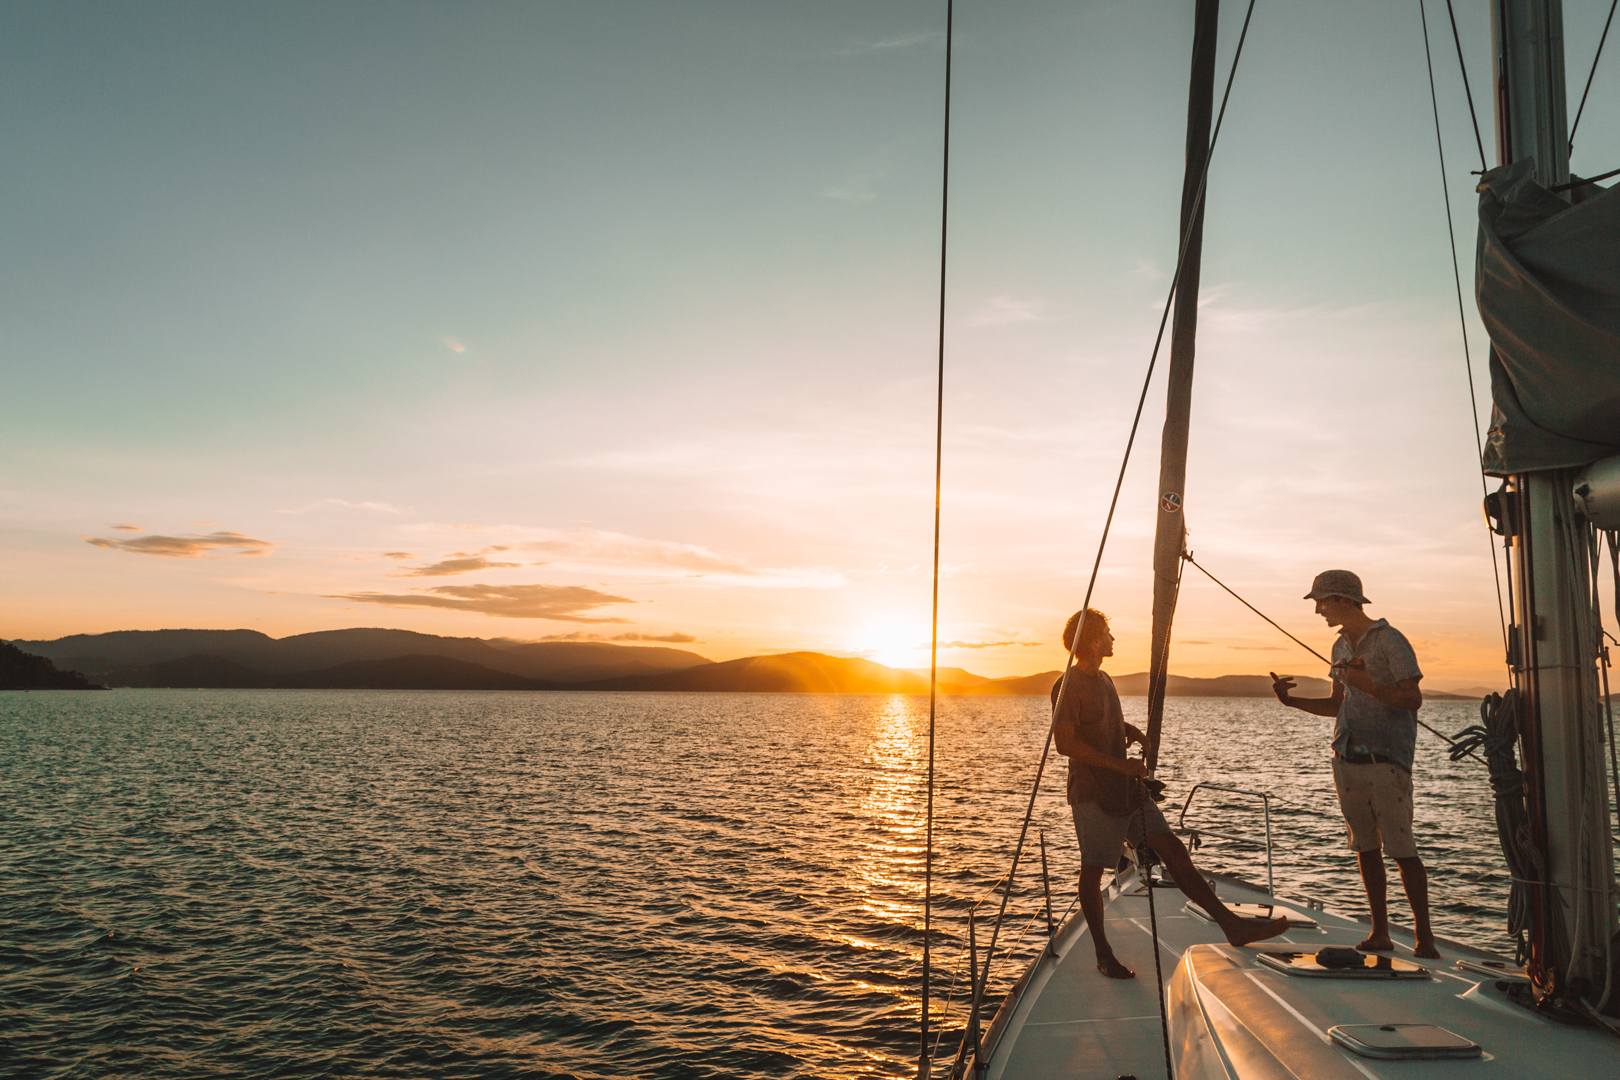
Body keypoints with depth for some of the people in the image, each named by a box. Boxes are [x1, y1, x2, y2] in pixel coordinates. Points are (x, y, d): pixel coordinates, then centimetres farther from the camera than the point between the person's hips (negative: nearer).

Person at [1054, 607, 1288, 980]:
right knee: (1093, 871, 1)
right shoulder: (1069, 686, -12)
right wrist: (1120, 764, -18)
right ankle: (1103, 955, 13)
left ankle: (1230, 923, -1)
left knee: (1173, 849, 1)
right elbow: (1065, 742, -20)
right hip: (1093, 793, -8)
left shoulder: (1103, 680, 15)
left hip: (1127, 788, 8)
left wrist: (1131, 730, 10)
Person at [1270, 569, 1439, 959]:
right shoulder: (1341, 646, 17)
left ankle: (1424, 936, 5)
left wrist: (1369, 686, -22)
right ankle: (1379, 933, 13)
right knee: (1365, 847, 8)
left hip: (1385, 759, -7)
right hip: (1346, 758, 7)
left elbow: (1413, 699, -11)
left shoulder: (1390, 640, -5)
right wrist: (1291, 700, 15)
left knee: (1401, 849, -5)